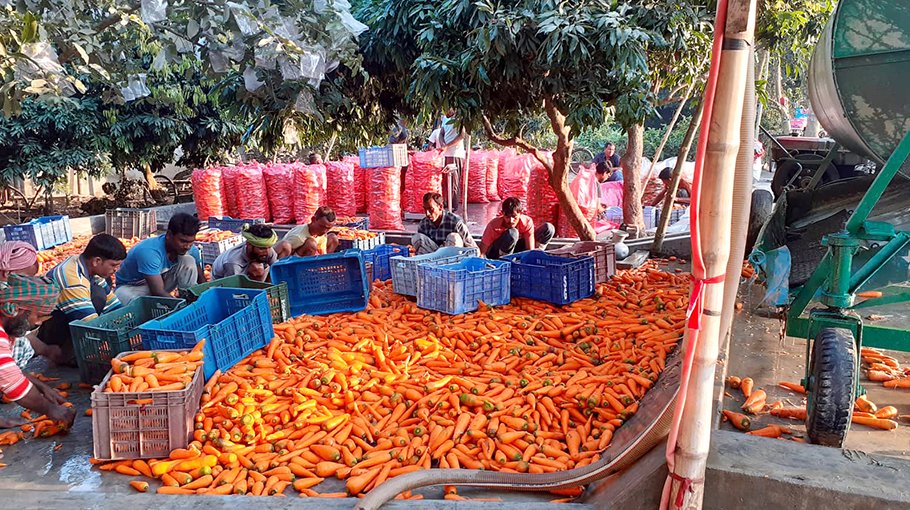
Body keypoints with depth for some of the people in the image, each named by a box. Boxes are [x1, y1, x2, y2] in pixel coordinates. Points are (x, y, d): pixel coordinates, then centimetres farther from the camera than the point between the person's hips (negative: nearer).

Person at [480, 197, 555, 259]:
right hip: (496, 255, -3)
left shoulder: (527, 222, -23)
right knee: (512, 233, -38)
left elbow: (530, 249, -23)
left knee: (549, 228, -14)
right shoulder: (494, 226, -29)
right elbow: (481, 253, -27)